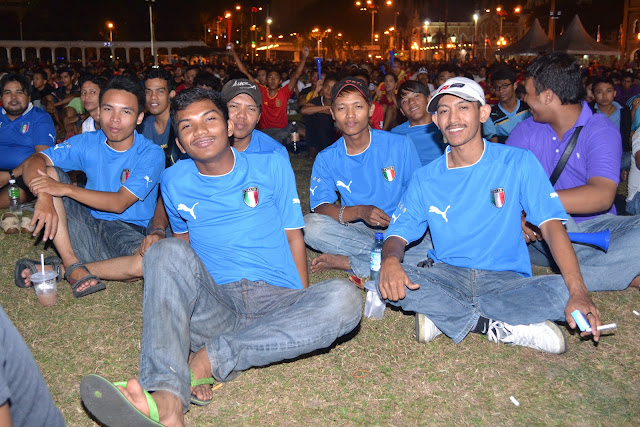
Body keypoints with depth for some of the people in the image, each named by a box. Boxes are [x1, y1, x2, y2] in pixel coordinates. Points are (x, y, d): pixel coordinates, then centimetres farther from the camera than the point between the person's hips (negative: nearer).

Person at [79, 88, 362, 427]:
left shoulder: (272, 166, 7)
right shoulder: (174, 182, 13)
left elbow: (293, 236, 9)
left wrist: (302, 308, 1)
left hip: (277, 301, 0)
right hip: (213, 305, 1)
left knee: (344, 299, -30)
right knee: (167, 251, -28)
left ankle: (211, 358, -30)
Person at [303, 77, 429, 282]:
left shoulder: (401, 145, -2)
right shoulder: (326, 159, 1)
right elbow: (321, 207, -10)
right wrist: (359, 212, -28)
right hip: (355, 231, 1)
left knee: (426, 247, -33)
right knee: (310, 225, -26)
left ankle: (343, 262, -21)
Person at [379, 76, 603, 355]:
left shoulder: (518, 163, -2)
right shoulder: (425, 179, 4)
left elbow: (551, 224, -11)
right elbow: (398, 234, -1)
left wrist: (578, 293, -26)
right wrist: (390, 260, -28)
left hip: (506, 279, -1)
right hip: (447, 277, 1)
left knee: (563, 291, -30)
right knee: (386, 281, -27)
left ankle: (443, 315, -21)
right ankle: (498, 328, -20)